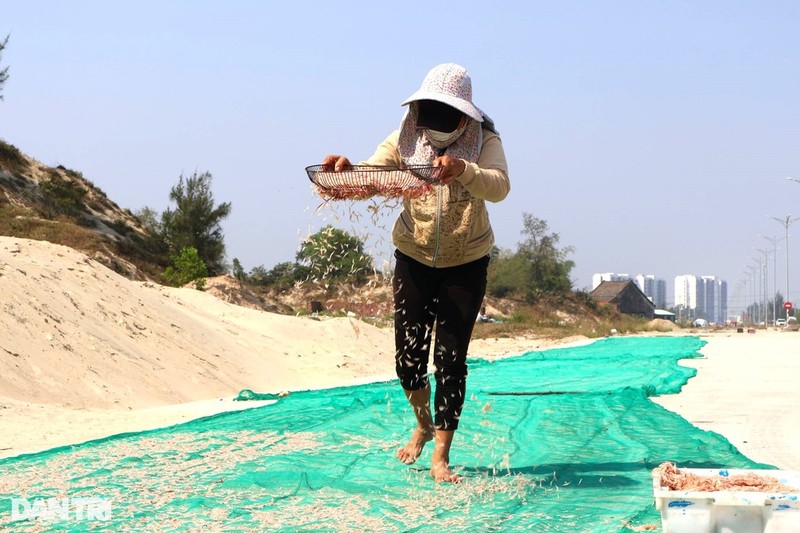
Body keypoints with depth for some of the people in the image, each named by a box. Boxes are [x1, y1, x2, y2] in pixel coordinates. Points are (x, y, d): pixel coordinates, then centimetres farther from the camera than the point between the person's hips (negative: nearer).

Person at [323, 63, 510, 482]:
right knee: (408, 356, 1)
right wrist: (345, 169, -39)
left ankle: (440, 456, -1)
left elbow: (499, 186, -30)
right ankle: (424, 424, 31)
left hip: (465, 264, -2)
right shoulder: (406, 138, -5)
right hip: (414, 259, 2)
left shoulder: (484, 140, -12)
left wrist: (462, 170, -50)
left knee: (450, 358, -8)